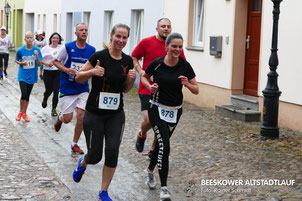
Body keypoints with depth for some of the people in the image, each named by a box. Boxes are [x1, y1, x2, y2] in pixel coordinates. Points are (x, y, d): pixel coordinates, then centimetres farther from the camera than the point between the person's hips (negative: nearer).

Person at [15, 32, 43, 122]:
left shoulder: (36, 50, -5)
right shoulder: (20, 50, -8)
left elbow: (39, 64, -3)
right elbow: (16, 60, 9)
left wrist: (37, 56, -21)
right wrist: (21, 63, -12)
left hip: (32, 76, 2)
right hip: (22, 76, -2)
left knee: (27, 96, 11)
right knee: (24, 95, -15)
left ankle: (24, 113, 27)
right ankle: (20, 112, 7)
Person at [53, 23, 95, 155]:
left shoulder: (91, 50, 2)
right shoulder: (67, 47, -7)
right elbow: (56, 61, 2)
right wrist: (66, 69, -15)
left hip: (83, 89, 2)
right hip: (67, 88, -2)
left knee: (81, 116, -7)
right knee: (67, 119, -1)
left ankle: (75, 144, 11)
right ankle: (60, 117, 39)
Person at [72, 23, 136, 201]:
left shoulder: (128, 61, 3)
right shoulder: (100, 56, -11)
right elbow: (79, 78, -4)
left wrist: (132, 78, -7)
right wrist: (93, 72, -23)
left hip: (116, 114, 4)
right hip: (95, 113, -3)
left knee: (112, 150, -8)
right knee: (95, 155, 2)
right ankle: (83, 163, 41)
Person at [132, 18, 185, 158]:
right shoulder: (146, 42, -3)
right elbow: (134, 58, 7)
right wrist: (140, 71, -9)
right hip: (147, 88, -3)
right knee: (148, 120, -14)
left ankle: (153, 151, 26)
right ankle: (142, 135, 22)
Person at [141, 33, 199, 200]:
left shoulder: (185, 66, -7)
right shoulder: (157, 64, -10)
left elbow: (196, 90, -2)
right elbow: (144, 77, 10)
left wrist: (187, 84, -23)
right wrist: (150, 86, -11)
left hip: (175, 111, 3)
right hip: (157, 109, -3)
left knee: (161, 143, 18)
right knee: (164, 146, -18)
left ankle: (150, 171, 46)